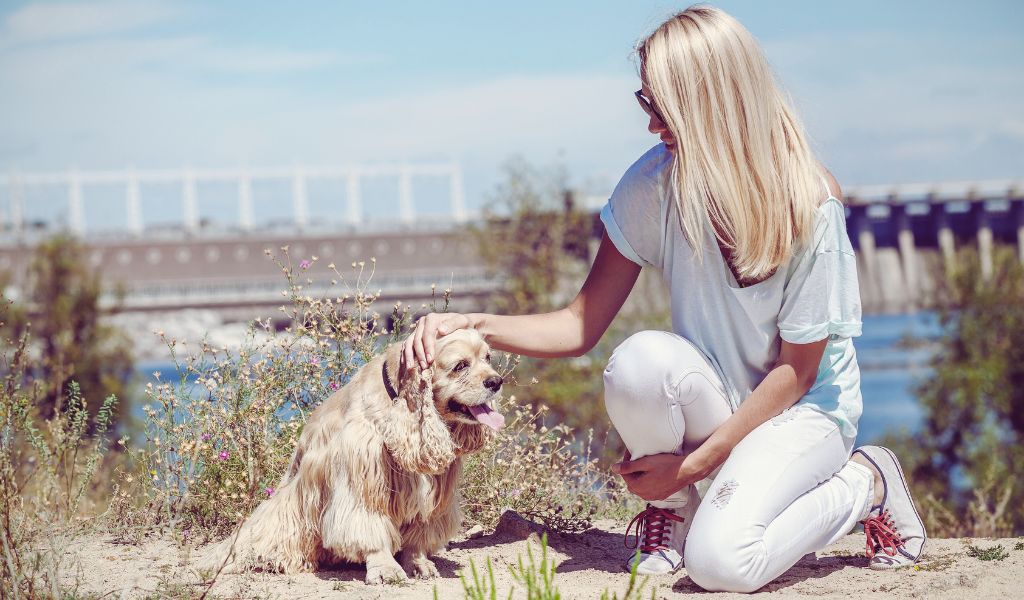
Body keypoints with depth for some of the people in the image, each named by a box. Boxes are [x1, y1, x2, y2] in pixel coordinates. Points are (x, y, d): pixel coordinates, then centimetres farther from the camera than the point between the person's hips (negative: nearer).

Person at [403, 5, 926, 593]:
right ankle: (674, 506, -3)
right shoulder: (657, 182, -13)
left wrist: (692, 463, -18)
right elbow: (582, 326, -8)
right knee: (640, 361, -33)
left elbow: (797, 371, -15)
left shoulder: (812, 209, -23)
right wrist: (473, 325, -24)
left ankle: (865, 482, 1)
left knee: (721, 562, -29)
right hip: (712, 399, 3)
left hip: (807, 406, -3)